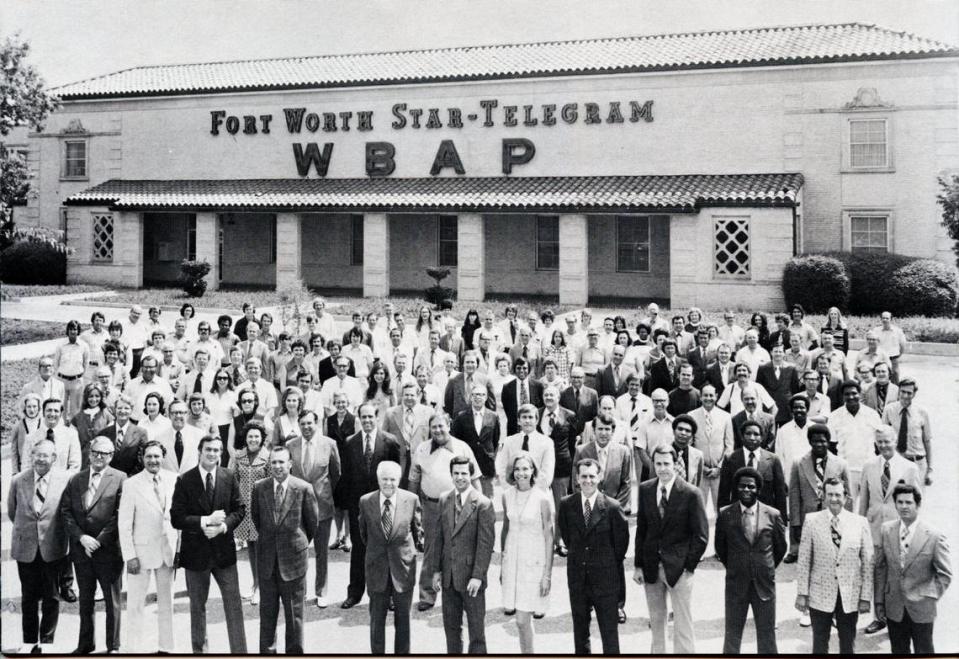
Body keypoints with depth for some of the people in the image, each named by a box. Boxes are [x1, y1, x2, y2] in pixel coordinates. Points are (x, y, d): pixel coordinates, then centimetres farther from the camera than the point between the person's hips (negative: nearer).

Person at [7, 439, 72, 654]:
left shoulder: (65, 479, -8)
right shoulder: (18, 481, -3)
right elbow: (12, 512, 11)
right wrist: (25, 529, 12)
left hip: (53, 548, -2)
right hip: (26, 547, 2)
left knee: (51, 597, 7)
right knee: (29, 597, 12)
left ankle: (46, 641, 20)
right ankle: (29, 641, 24)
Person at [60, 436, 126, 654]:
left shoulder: (119, 479, -4)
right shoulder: (75, 479, 9)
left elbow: (120, 514, -9)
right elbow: (65, 511, 4)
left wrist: (99, 540, -14)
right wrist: (81, 537, -9)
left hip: (108, 548, -4)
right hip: (80, 547, 4)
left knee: (112, 600, 4)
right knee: (85, 599, 13)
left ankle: (113, 646, 13)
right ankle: (86, 643, 24)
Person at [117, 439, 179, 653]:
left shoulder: (173, 480, 0)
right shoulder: (131, 484, -8)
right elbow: (124, 523, -6)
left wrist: (179, 548, 0)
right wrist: (129, 555, -11)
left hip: (168, 550, 3)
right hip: (142, 550, -3)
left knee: (167, 601, 13)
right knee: (136, 603, 4)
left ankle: (166, 646, 24)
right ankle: (135, 647, 14)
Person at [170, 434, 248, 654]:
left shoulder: (229, 478, -1)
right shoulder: (184, 481, -8)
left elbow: (239, 509, 2)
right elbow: (176, 518, -11)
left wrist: (223, 526, -16)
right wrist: (205, 522, -22)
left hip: (224, 550, 1)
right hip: (195, 552, -1)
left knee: (233, 604, 1)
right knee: (197, 607, 16)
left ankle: (239, 650, 8)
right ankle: (199, 648, 33)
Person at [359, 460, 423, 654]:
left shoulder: (411, 500, -8)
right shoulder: (365, 501, -6)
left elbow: (417, 530, 7)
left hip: (403, 567, 0)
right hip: (376, 568, 0)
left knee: (403, 618, 12)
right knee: (376, 618, 10)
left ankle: (402, 652, 24)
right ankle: (377, 652, 22)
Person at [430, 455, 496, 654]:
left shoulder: (483, 504, -11)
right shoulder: (444, 500, 5)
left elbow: (486, 544, -12)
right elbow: (439, 538, 9)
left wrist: (477, 576, -16)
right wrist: (436, 570, 5)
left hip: (471, 577, -5)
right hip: (448, 576, 5)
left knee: (476, 628, 3)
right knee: (451, 626, 13)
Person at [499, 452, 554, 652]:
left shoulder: (542, 499, -13)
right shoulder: (507, 495, 1)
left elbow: (549, 537, -10)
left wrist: (547, 573, -11)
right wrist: (502, 563, 13)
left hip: (533, 561, -5)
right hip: (512, 558, 5)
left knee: (522, 620, -5)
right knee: (509, 609, 11)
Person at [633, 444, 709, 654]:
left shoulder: (691, 494, -11)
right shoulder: (645, 489, 1)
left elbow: (701, 536, -7)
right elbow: (641, 529, 6)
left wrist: (689, 568, -10)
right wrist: (638, 565, 3)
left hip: (678, 567, -4)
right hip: (651, 567, 4)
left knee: (683, 623, 3)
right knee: (656, 620, 15)